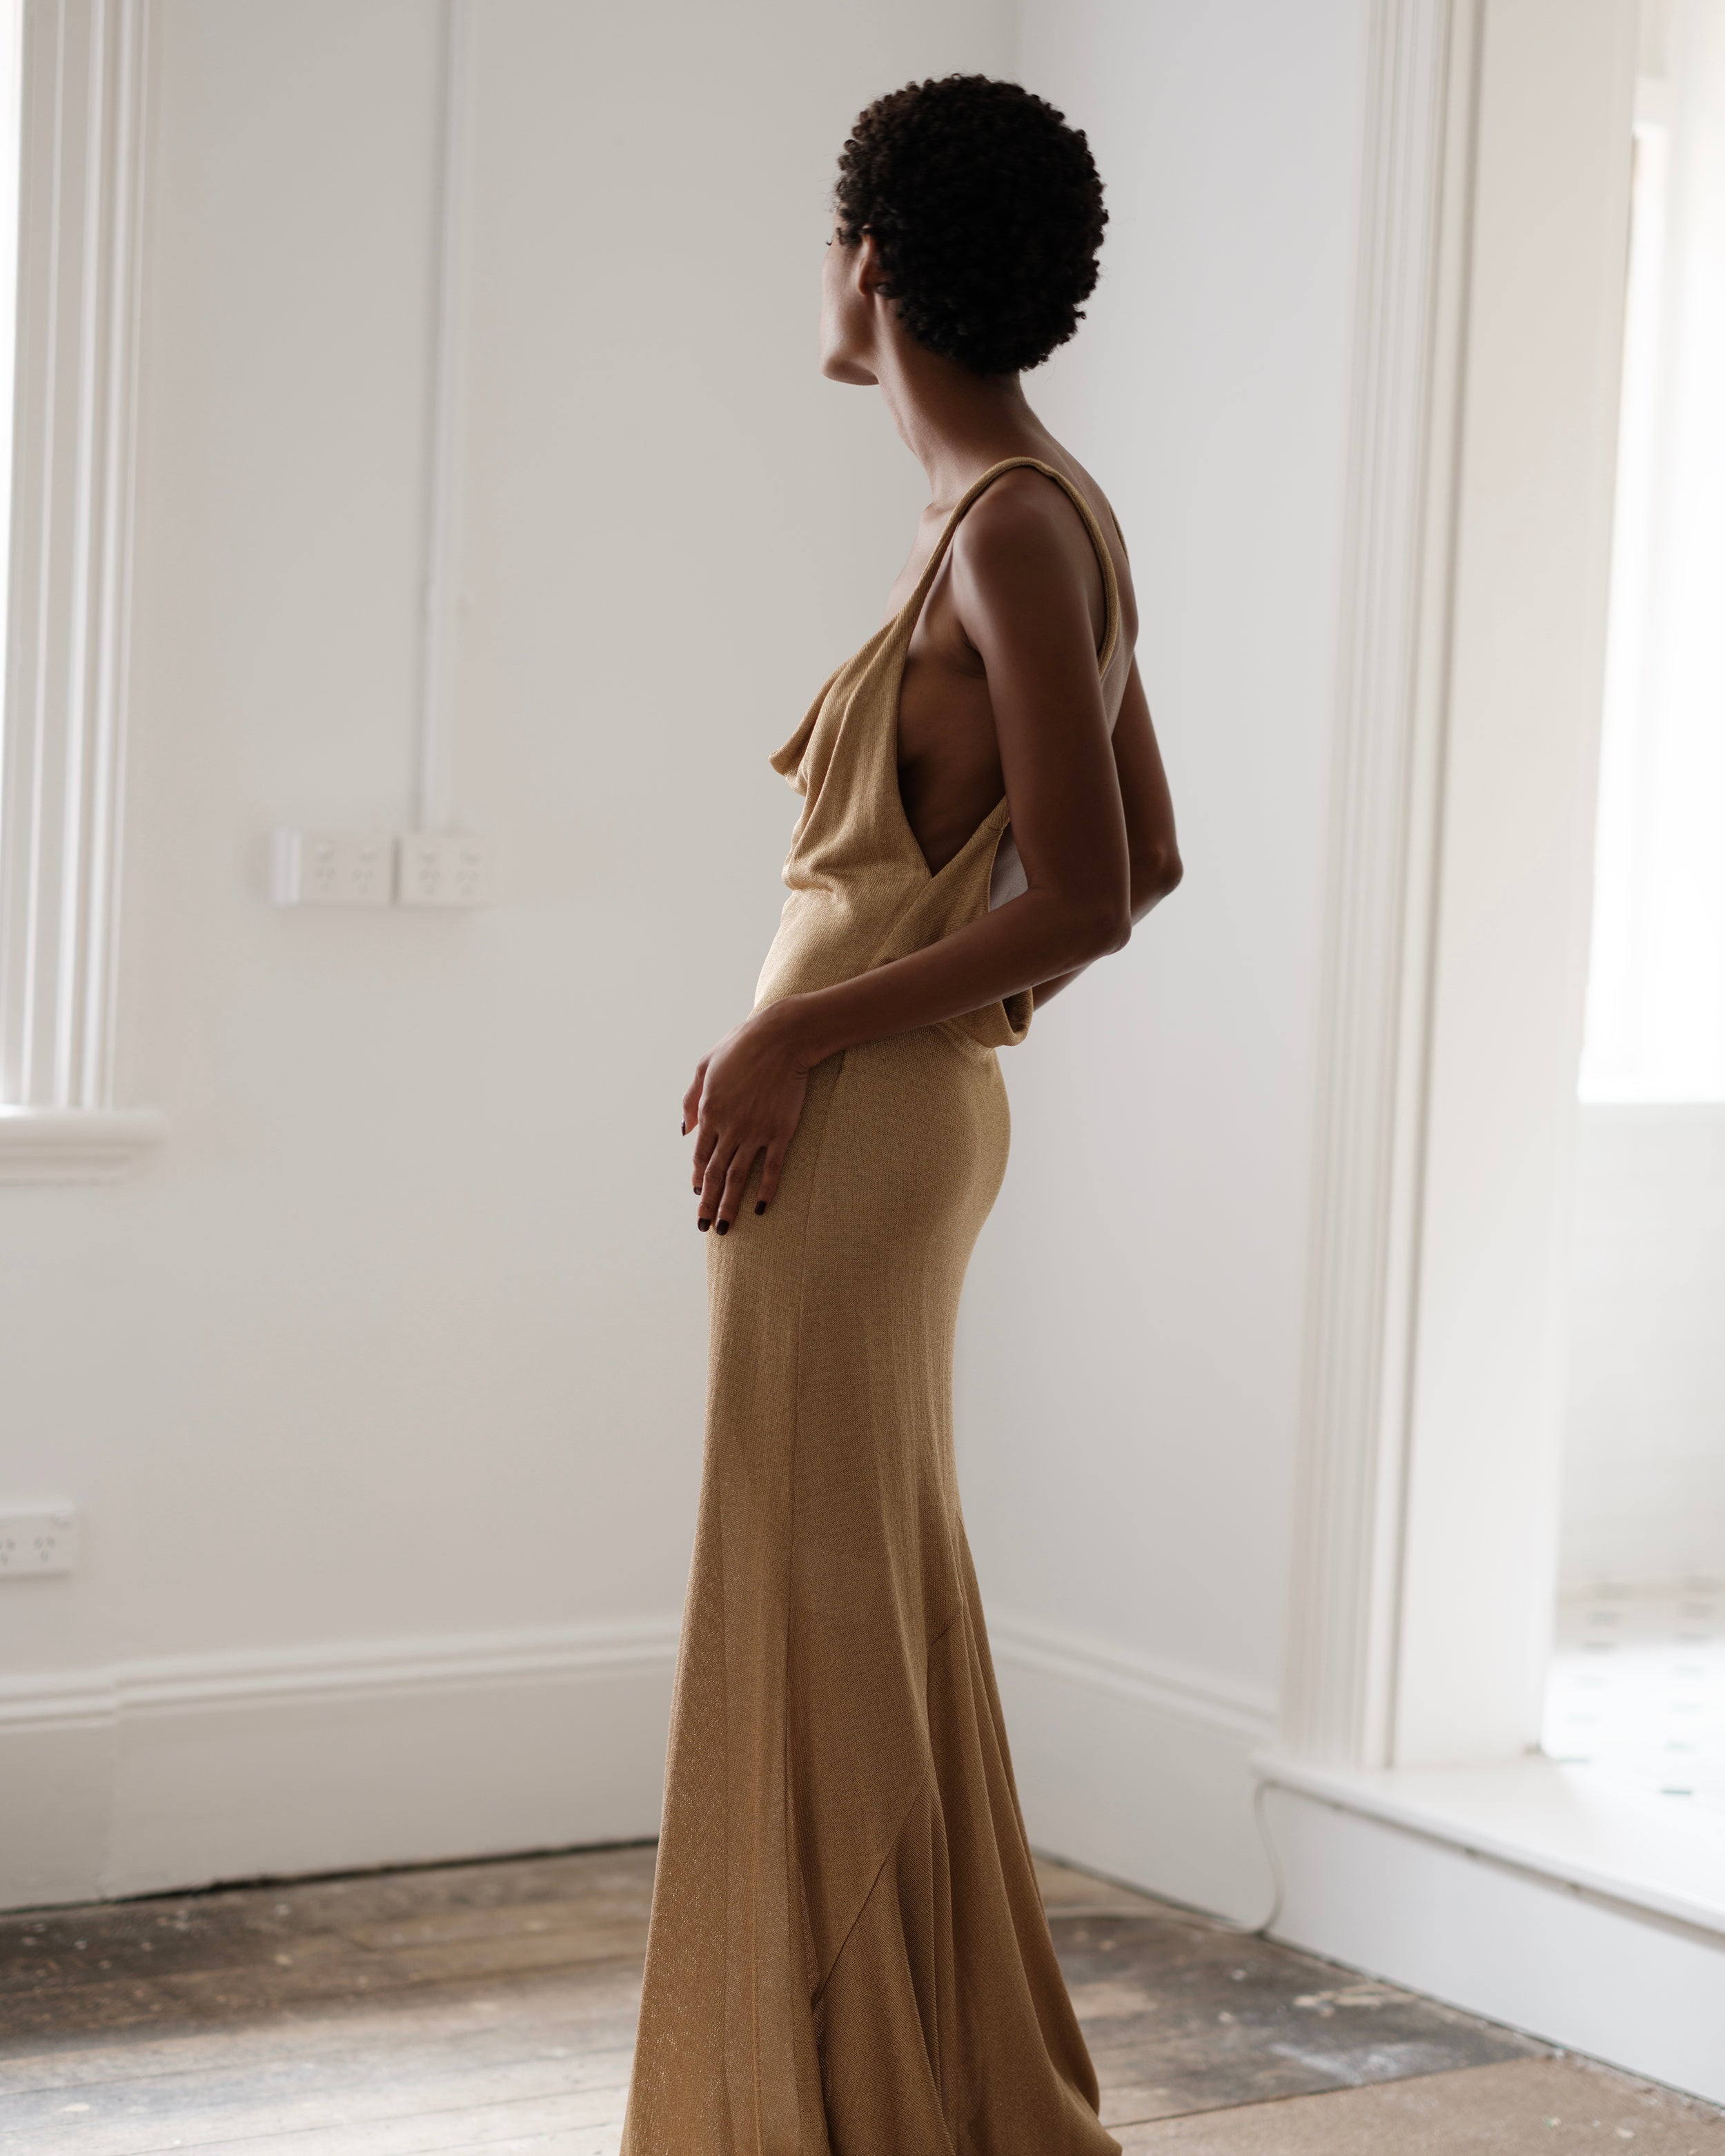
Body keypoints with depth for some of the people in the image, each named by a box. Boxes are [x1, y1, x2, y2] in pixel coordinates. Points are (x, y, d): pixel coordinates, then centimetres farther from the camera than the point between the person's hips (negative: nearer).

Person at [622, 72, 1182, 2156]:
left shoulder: (1017, 525, -15)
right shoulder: (1046, 515, 12)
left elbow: (1087, 896, -20)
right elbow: (1146, 859, 17)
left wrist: (806, 1032, -16)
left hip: (844, 1127, -10)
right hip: (892, 1124, 10)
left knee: (816, 1613, -1)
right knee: (881, 1611, 16)